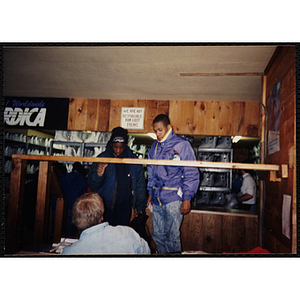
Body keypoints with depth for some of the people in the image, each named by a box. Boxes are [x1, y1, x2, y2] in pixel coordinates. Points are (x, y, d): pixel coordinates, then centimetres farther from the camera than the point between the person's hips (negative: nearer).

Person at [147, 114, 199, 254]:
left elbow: (191, 174, -6)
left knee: (172, 237, -2)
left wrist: (187, 198, -10)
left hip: (173, 198, -6)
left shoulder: (182, 145, -5)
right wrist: (150, 192, 18)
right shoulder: (154, 146, 13)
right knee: (157, 235, 12)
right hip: (157, 198, 6)